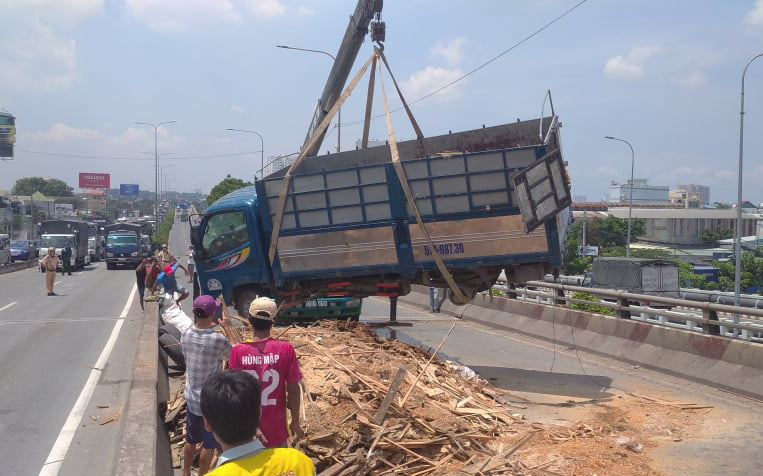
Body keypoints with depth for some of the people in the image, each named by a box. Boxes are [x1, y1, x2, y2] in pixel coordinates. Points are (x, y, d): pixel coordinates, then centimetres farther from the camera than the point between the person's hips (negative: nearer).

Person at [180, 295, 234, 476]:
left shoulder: (185, 335, -10)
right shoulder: (219, 341, -25)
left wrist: (205, 326, 19)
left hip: (191, 397, 6)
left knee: (190, 440, 24)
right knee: (209, 444, 13)